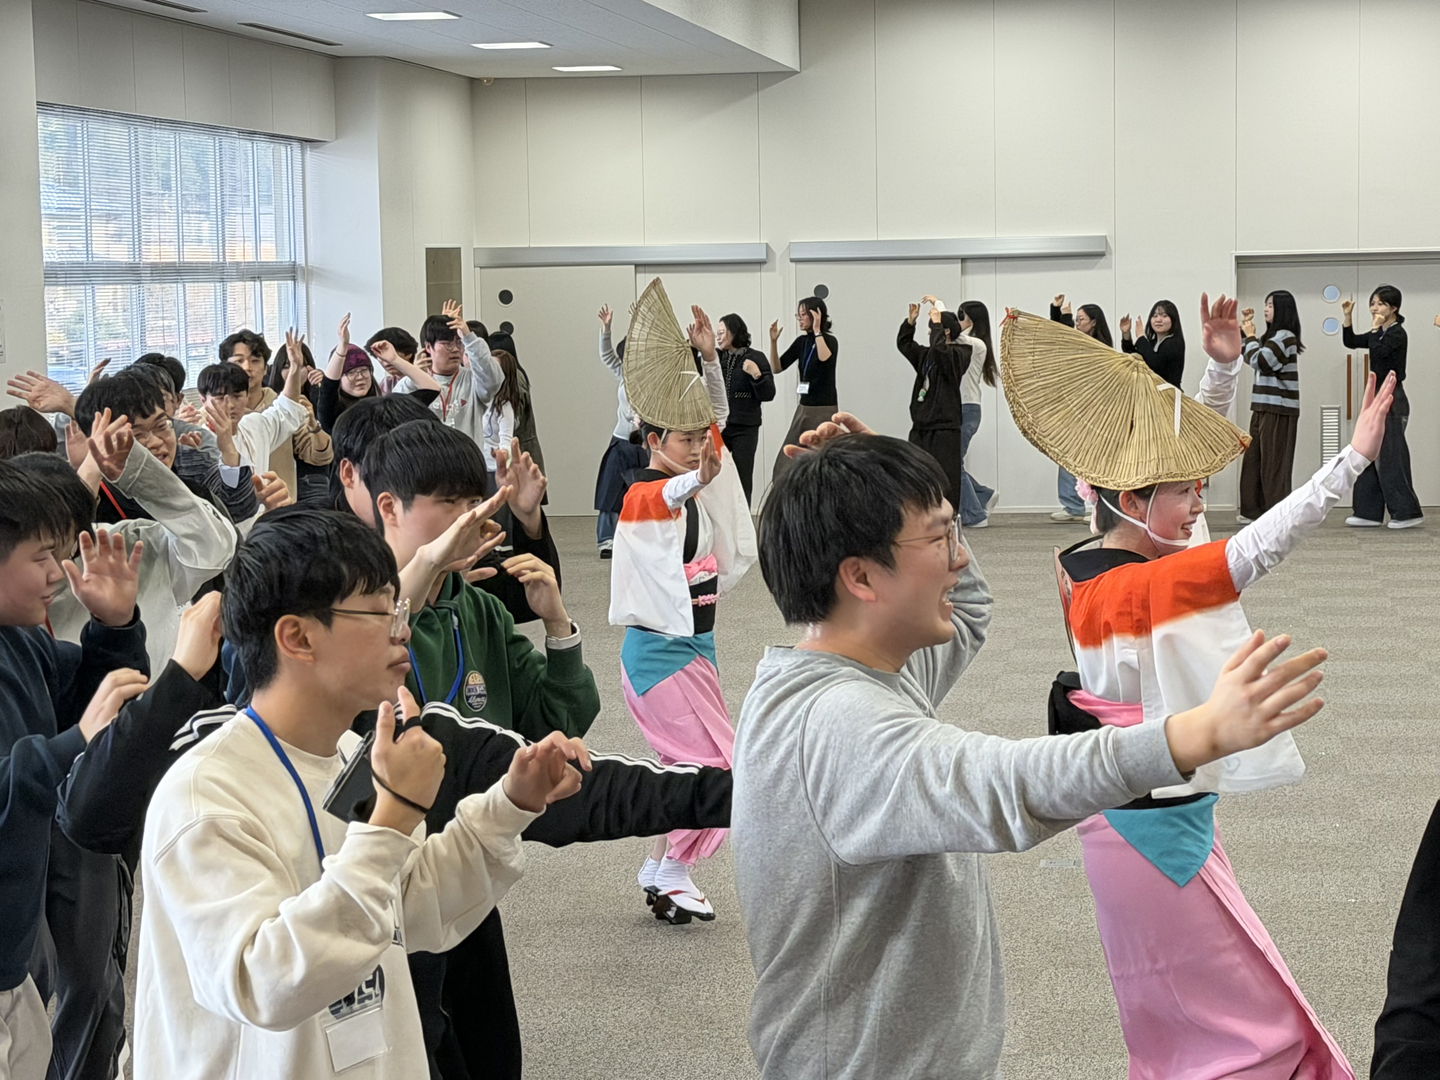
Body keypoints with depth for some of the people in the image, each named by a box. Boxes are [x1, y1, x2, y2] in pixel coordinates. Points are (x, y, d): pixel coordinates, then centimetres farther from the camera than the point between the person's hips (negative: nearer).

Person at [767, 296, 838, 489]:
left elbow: (824, 358, -33)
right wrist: (773, 341, -6)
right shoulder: (801, 342, 8)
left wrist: (817, 330, -28)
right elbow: (776, 367, 6)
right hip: (803, 408, 7)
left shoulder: (830, 341, -9)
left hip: (825, 410, -7)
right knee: (786, 462, 5)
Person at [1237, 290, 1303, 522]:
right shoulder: (1272, 337, 17)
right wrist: (1248, 331, 14)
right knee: (1254, 459, 8)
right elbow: (1250, 358, 22)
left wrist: (1250, 335, -4)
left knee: (1274, 461, -7)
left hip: (1278, 409, -9)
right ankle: (1254, 510, 11)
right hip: (1263, 407, 9)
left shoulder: (1285, 337, -11)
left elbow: (1258, 360, -18)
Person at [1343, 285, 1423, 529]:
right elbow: (1350, 342, 16)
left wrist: (1375, 328, -17)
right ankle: (1369, 512, 10)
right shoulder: (1381, 334, 13)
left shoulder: (1398, 334, -13)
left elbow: (1378, 352, -28)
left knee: (1391, 457, -7)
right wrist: (1347, 317, 5)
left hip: (1392, 400, -9)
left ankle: (1408, 513, -1)